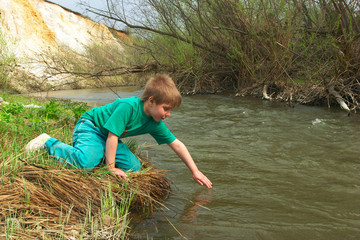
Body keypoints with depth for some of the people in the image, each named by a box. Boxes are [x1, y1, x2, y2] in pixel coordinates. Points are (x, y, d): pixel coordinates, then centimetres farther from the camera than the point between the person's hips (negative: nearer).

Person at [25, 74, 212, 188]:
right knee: (85, 162, -34)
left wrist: (195, 171, -4)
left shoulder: (155, 124, -8)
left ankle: (99, 155, 10)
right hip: (89, 127, -8)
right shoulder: (128, 106, -31)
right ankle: (49, 143, -9)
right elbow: (112, 136, -29)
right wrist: (111, 167, -26)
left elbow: (177, 145, -3)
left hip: (106, 137, 8)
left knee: (134, 166, -9)